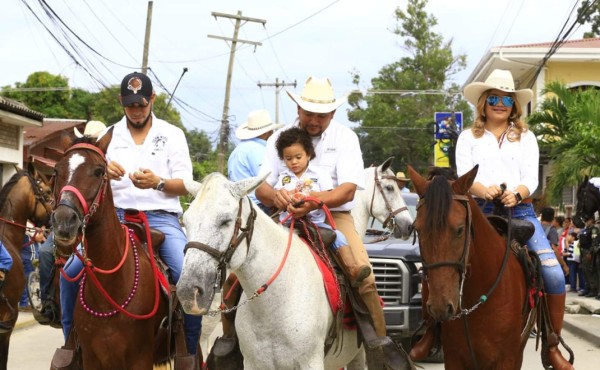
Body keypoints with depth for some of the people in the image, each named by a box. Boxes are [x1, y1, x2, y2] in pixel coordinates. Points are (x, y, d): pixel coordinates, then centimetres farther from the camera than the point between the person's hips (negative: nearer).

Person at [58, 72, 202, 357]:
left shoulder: (172, 135, 7)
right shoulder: (108, 135, 11)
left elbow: (185, 185, 3)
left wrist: (158, 182, -19)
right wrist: (104, 172, -17)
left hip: (161, 218, -2)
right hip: (116, 216, 2)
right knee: (70, 271, -18)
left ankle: (191, 351, -8)